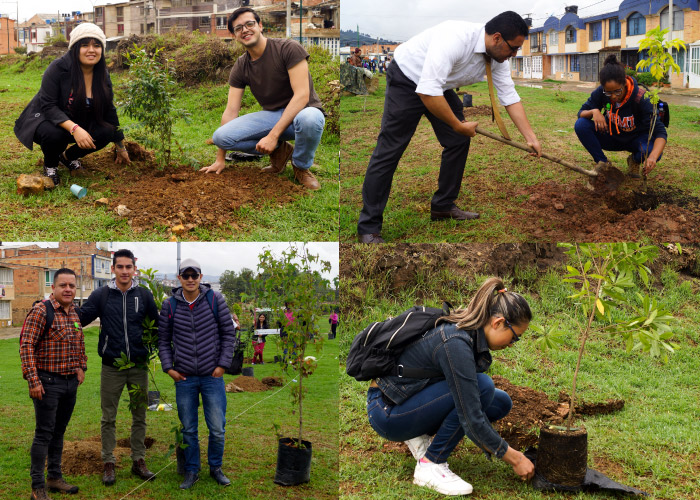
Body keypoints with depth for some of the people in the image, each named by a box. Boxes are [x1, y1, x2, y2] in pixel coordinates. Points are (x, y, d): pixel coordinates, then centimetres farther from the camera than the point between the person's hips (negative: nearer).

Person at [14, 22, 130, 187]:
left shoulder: (102, 76, -6)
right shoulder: (58, 69, -22)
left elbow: (109, 111, 2)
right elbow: (48, 106, -27)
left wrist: (121, 148, 6)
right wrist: (74, 128, -42)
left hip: (79, 123, 5)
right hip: (45, 119, -5)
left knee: (106, 132, -22)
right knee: (55, 135, -39)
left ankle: (69, 156, 7)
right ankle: (50, 166, -3)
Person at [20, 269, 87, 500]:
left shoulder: (75, 313, 9)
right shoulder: (41, 312, -14)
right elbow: (26, 346, -17)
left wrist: (81, 367, 15)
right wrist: (33, 381, -21)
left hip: (71, 382, 7)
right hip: (48, 381, -7)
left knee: (59, 431, 16)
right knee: (44, 433, -3)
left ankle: (55, 477, 27)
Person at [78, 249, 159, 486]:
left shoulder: (144, 295, 2)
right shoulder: (101, 295, -1)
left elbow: (158, 324, 6)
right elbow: (79, 318, -4)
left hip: (139, 366, 1)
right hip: (111, 366, -1)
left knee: (139, 417, 10)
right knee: (108, 418, 5)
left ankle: (138, 461, 21)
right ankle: (108, 464, 15)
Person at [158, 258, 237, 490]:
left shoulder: (215, 300, -2)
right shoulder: (170, 305, 1)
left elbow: (229, 334, 2)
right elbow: (163, 341, 9)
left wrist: (223, 365, -4)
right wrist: (168, 368, -1)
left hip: (212, 376, -1)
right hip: (184, 378, 1)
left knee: (217, 429, 2)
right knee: (188, 429, 9)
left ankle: (216, 468, 22)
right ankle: (191, 471, 23)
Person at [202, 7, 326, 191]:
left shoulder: (289, 48, -15)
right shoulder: (240, 67, 2)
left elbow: (302, 95, -22)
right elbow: (231, 111, 3)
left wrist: (273, 135, -29)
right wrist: (220, 159, 1)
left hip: (302, 112, -5)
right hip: (273, 115, 5)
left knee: (309, 119, -44)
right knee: (220, 136, -18)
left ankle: (301, 167, -10)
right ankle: (279, 151, 5)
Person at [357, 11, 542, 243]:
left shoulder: (498, 54, -9)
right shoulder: (456, 38, -36)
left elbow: (510, 96, -1)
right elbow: (427, 92, -40)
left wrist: (530, 137, -8)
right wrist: (459, 125, -28)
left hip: (440, 86, 9)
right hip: (407, 79, -8)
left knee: (458, 142, 4)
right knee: (389, 150, -11)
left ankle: (443, 206, 19)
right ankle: (368, 227, -8)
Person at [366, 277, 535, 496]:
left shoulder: (470, 330, -1)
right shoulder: (455, 344, -29)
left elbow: (474, 405, 9)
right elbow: (471, 420, -28)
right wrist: (515, 458, -18)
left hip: (414, 398, 9)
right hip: (387, 412, -9)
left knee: (501, 403, 3)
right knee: (483, 386, -24)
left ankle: (422, 435, 10)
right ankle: (430, 465, -15)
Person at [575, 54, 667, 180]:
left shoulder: (640, 99, -29)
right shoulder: (600, 93, -20)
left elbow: (660, 132, -32)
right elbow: (581, 113, -8)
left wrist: (653, 157, -52)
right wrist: (594, 112, -35)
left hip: (636, 139, -2)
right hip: (612, 137, 3)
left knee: (651, 151, -38)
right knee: (581, 125, -24)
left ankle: (635, 160, 1)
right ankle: (602, 162, -4)